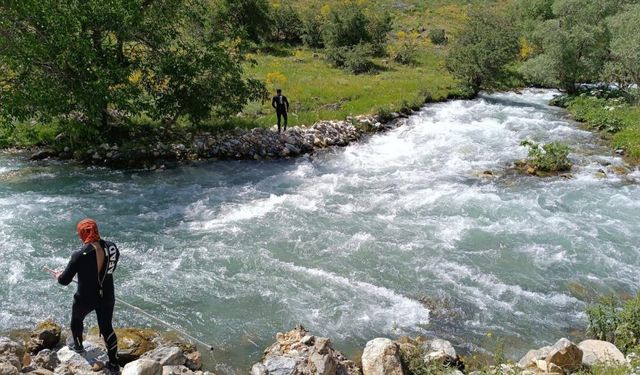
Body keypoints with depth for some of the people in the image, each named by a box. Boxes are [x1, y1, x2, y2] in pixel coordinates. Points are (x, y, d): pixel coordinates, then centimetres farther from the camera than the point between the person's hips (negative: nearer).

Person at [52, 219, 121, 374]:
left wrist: (58, 276, 8)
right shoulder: (112, 247, -13)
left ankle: (78, 346, 54)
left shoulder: (79, 255, -25)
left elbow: (65, 280, -15)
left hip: (85, 299, -3)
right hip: (107, 297, 3)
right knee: (107, 328, 19)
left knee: (76, 320, 30)